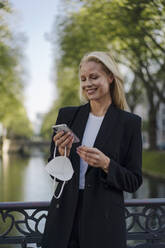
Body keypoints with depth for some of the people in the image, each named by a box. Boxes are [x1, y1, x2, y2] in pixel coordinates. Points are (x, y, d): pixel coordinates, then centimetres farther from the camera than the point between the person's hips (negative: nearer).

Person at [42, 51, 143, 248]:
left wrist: (106, 164, -19)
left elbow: (134, 182, -3)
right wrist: (62, 155, -13)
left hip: (104, 220, -2)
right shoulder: (67, 115, 4)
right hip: (64, 214, 3)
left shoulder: (129, 122, -4)